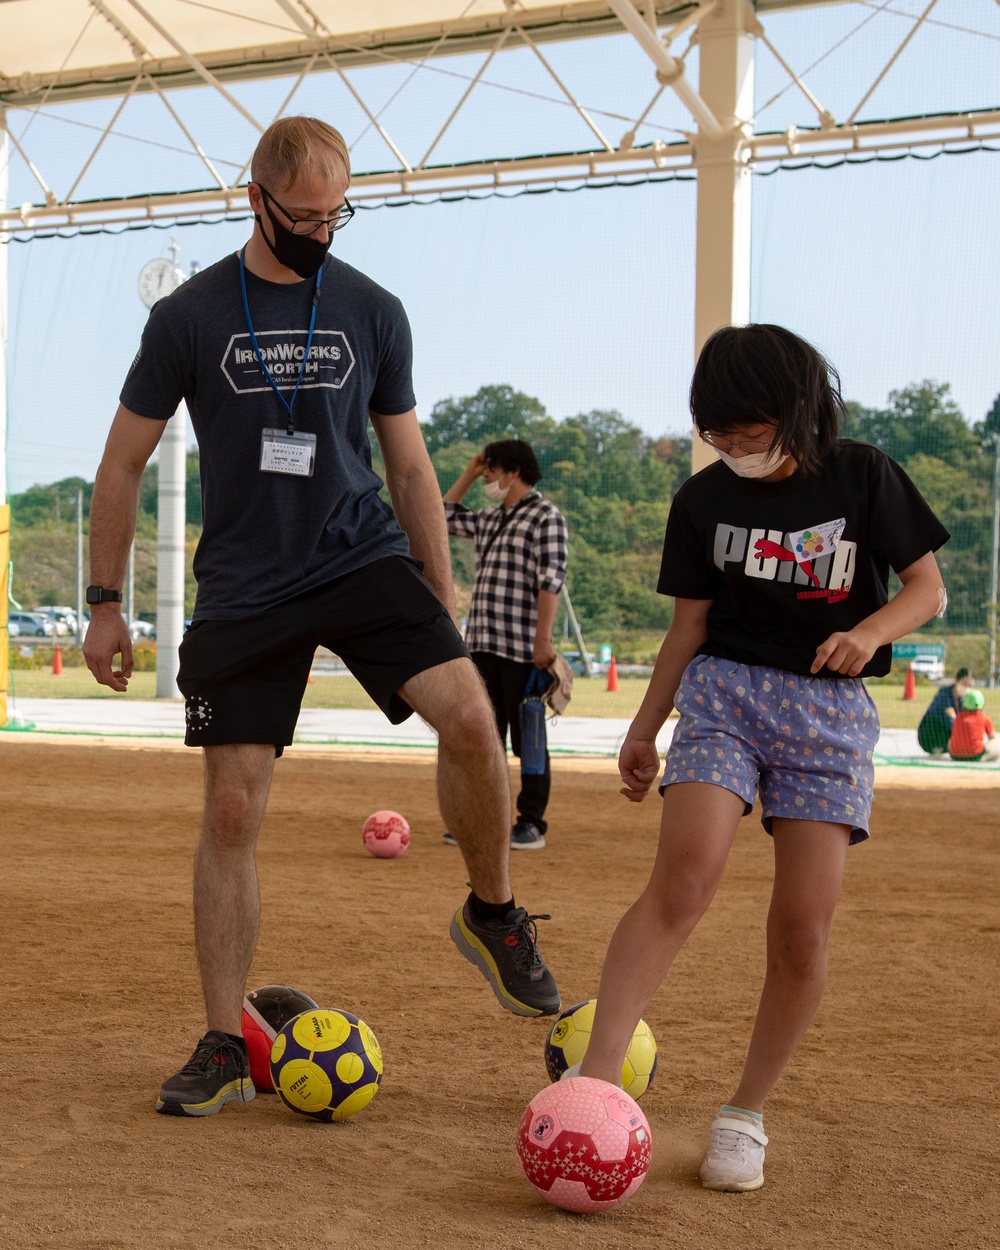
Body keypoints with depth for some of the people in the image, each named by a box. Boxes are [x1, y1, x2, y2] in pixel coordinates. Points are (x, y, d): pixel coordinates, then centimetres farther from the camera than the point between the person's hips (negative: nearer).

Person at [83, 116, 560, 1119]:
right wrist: (105, 605, 3)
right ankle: (225, 1047, 9)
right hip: (243, 587, -1)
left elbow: (409, 464, 12)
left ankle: (492, 914, 1)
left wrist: (442, 594, 10)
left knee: (467, 710, -24)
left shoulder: (372, 312, 4)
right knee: (231, 810, -3)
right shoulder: (189, 317, -2)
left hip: (364, 558, 1)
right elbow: (123, 464, 5)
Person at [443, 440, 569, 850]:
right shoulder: (490, 519, 18)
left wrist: (543, 639, -20)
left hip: (522, 648, -8)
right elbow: (446, 515, 33)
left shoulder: (545, 517, -6)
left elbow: (550, 581, -13)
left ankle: (532, 824, 4)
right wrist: (468, 474, 21)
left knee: (527, 737, -1)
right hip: (482, 645, 8)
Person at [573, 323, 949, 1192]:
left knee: (804, 930, -6)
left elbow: (927, 587, 3)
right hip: (726, 694, 0)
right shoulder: (705, 499, 4)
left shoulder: (862, 476, -2)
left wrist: (870, 632, -16)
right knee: (682, 881, -22)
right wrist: (646, 725, 13)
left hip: (833, 709, 0)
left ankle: (746, 1115, 11)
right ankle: (593, 1082, -24)